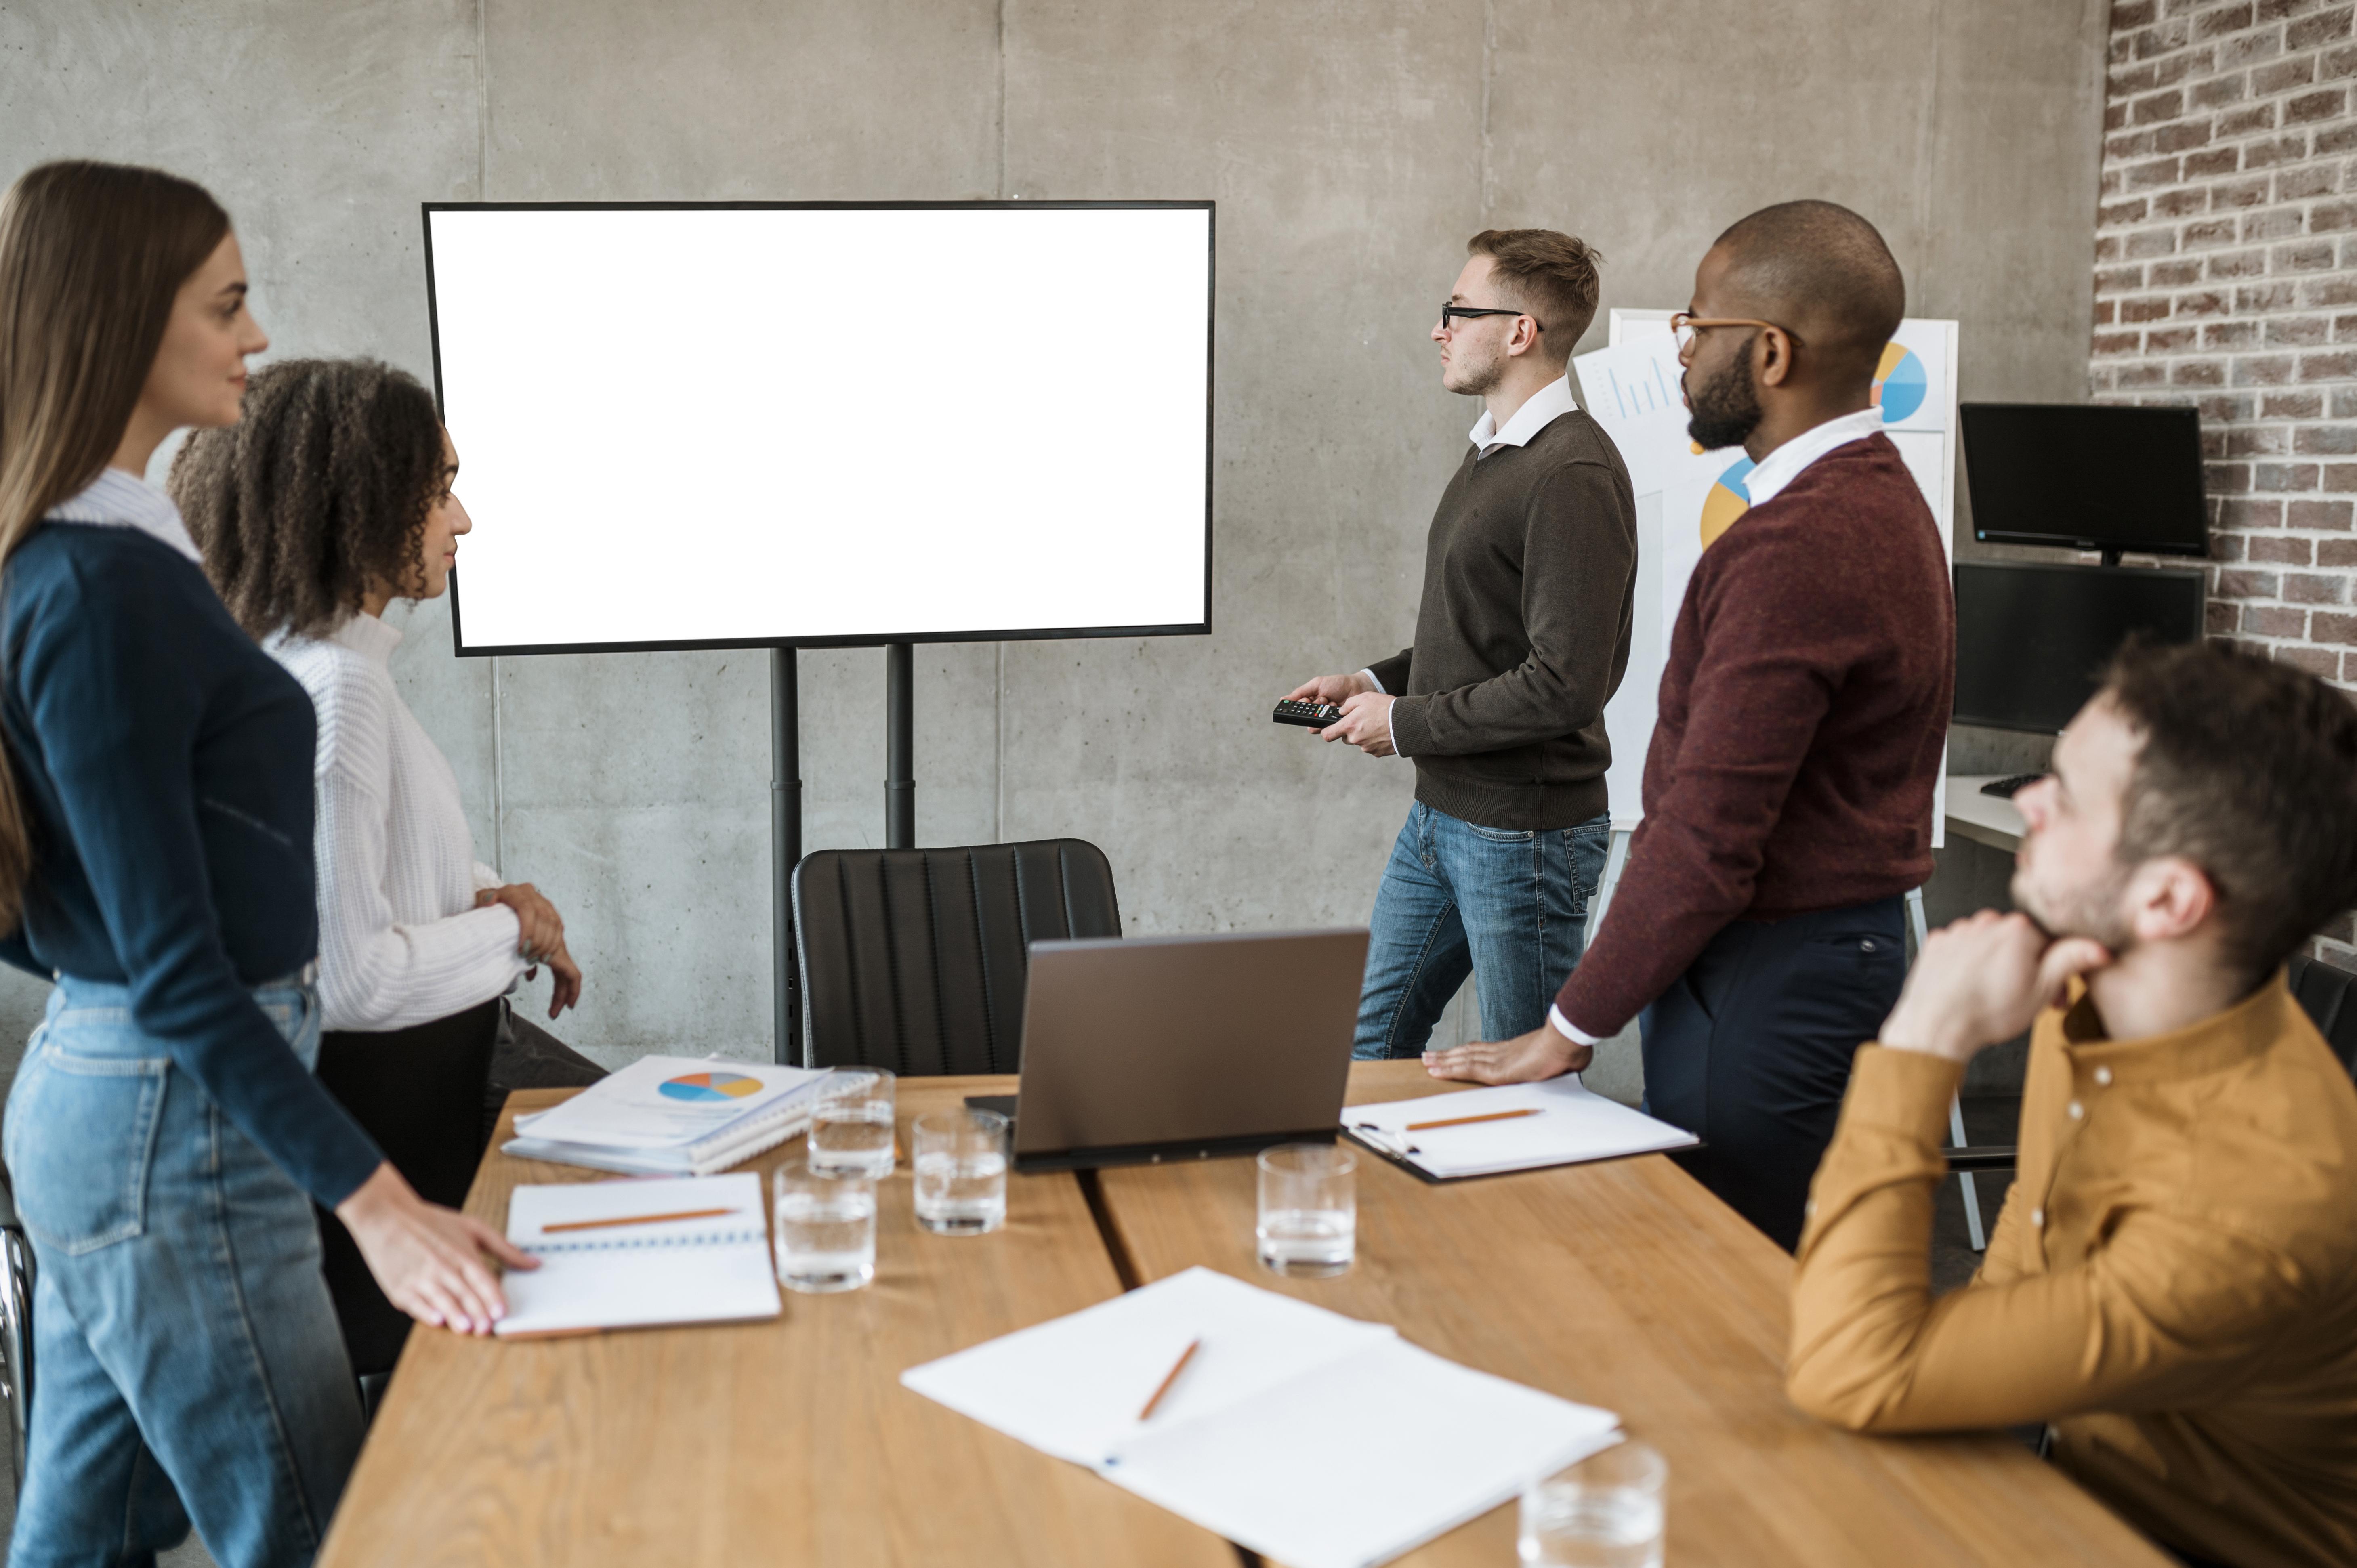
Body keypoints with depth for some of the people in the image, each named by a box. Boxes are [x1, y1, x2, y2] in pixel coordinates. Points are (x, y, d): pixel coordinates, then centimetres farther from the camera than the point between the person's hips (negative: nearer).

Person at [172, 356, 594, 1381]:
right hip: (386, 1116, -10)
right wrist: (513, 927, -12)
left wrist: (480, 898, 3)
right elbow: (351, 978, -27)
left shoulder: (317, 666, 8)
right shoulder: (332, 685, -23)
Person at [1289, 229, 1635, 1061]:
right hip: (1440, 814, 10)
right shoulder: (1491, 452, 11)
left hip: (1523, 835, -9)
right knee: (1368, 1043, 19)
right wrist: (1373, 681, 6)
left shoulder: (1573, 475, -20)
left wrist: (1404, 721, -16)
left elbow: (1565, 682, -25)